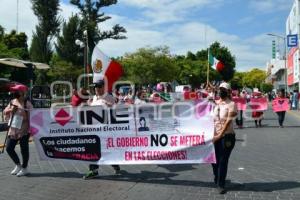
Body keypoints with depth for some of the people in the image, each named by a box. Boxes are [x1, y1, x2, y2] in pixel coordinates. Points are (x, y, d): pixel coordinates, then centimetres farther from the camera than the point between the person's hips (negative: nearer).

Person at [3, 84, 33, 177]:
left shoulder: (27, 104, -11)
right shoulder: (12, 102, 9)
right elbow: (5, 112, 13)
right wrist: (11, 110, -7)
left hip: (23, 131, -7)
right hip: (13, 130, 7)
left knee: (24, 149, 2)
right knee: (9, 148, 10)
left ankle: (24, 168, 20)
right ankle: (18, 165, 30)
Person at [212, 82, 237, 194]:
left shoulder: (231, 104, -7)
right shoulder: (215, 103, 9)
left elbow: (228, 121, -16)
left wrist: (220, 135, -22)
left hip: (227, 136, -5)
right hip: (215, 136, 5)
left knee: (223, 160, -1)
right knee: (214, 159, 14)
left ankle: (221, 184, 11)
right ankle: (217, 179, 37)